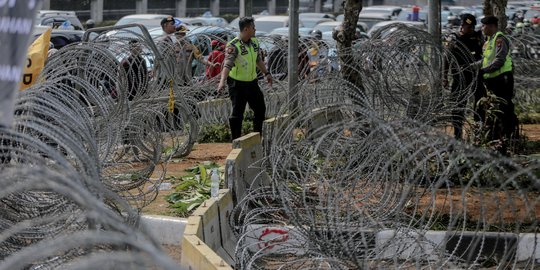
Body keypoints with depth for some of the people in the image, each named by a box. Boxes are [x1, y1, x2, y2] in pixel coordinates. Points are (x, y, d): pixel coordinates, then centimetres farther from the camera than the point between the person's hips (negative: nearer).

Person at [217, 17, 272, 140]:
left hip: (252, 82, 8)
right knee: (237, 112, -4)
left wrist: (266, 73, 24)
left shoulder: (254, 42, 4)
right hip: (238, 84, -8)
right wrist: (222, 81, -44)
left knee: (260, 109, 15)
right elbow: (227, 65, -32)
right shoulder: (233, 46, -21)